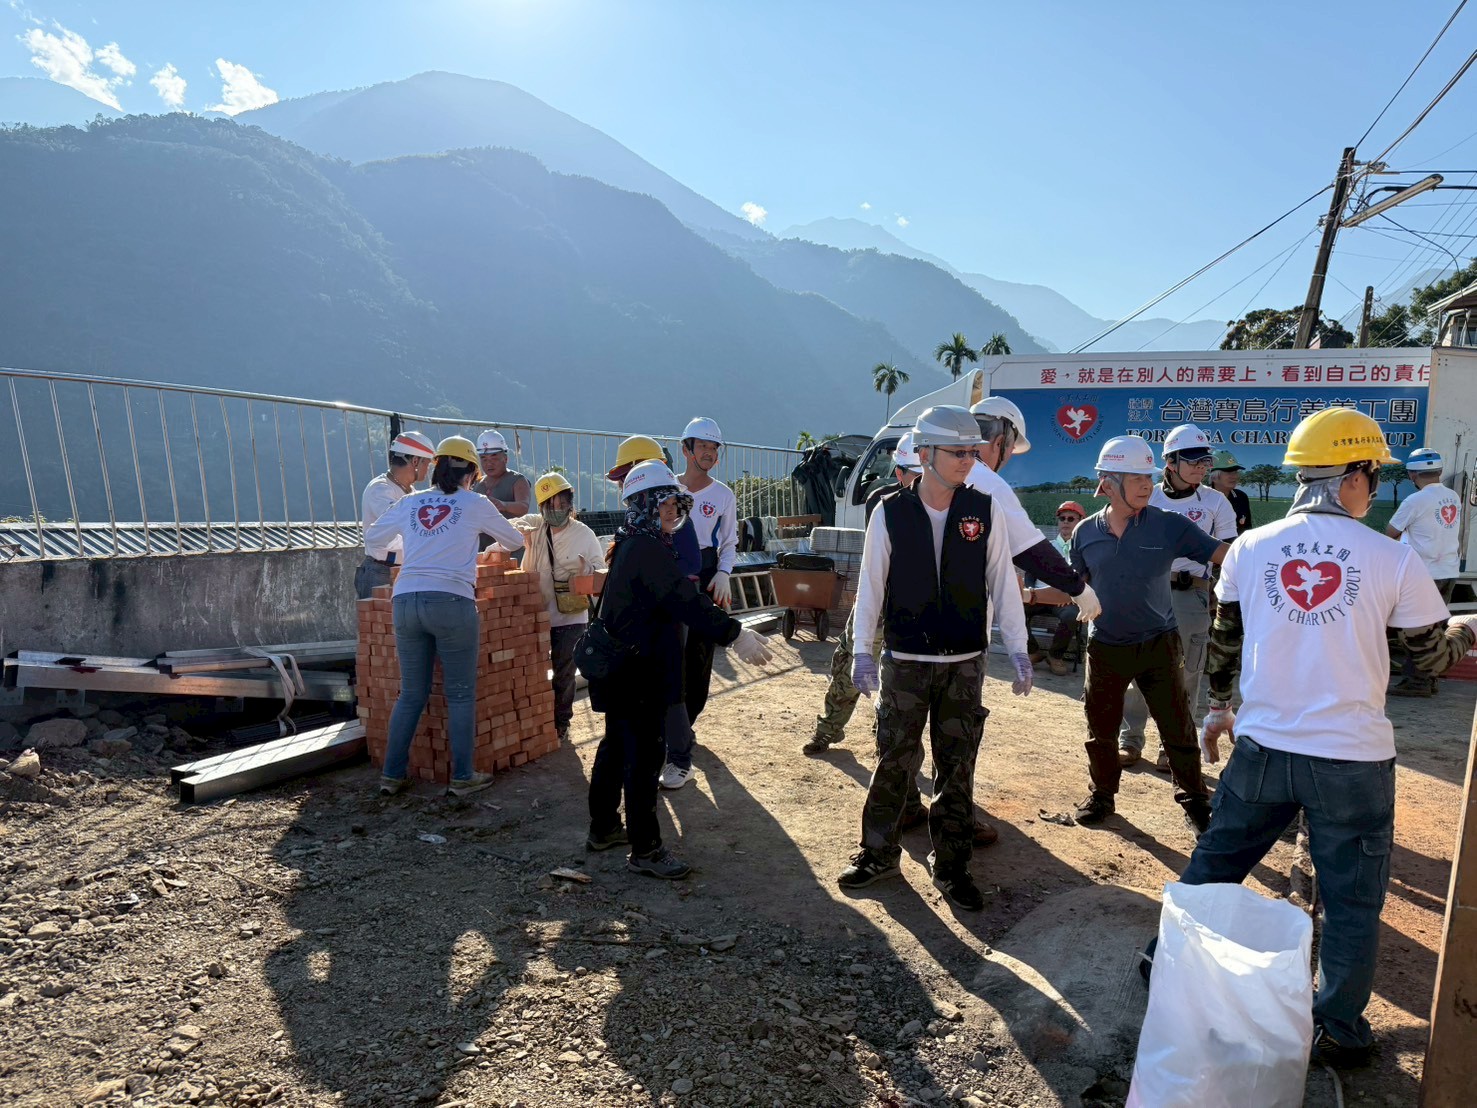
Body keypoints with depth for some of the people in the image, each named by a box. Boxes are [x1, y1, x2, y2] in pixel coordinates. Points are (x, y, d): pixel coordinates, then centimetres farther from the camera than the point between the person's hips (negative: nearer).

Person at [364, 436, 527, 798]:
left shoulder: (409, 504, 14)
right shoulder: (475, 505, 6)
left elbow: (372, 534, 28)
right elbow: (515, 541, 19)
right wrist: (498, 541, 43)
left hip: (406, 601, 4)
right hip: (451, 601, -4)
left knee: (411, 694, 14)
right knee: (461, 694, 6)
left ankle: (392, 775, 18)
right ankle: (462, 777, 9)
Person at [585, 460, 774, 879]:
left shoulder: (631, 546, 13)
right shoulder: (647, 550, -20)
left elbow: (677, 597, 16)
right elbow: (685, 600, -28)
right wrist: (735, 634, -28)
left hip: (619, 669, 11)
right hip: (637, 673, -11)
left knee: (616, 746, 20)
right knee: (644, 755, -3)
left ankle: (603, 828, 34)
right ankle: (645, 850, 6)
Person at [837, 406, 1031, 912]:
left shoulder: (985, 510, -2)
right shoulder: (890, 512, -5)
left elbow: (1002, 582, 2)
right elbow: (871, 584, -1)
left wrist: (1018, 650, -2)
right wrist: (862, 650, -4)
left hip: (964, 664, 1)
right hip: (904, 661, -1)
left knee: (957, 768, 10)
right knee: (894, 762, 6)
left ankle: (951, 865, 25)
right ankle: (878, 853, 25)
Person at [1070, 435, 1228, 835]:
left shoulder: (1169, 525, -9)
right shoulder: (1086, 533, -2)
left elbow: (1224, 555, -13)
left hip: (1159, 644, -1)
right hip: (1105, 647, 2)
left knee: (1177, 727, 8)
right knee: (1101, 729, 13)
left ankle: (1193, 799, 28)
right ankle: (1103, 794, 34)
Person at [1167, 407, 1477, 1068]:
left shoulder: (1250, 547, -3)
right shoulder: (1393, 561, -9)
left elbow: (1225, 641, 8)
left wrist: (1219, 706, 23)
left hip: (1262, 748, 3)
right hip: (1353, 760, -2)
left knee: (1215, 862, 19)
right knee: (1351, 900, 14)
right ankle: (1339, 1032, 26)